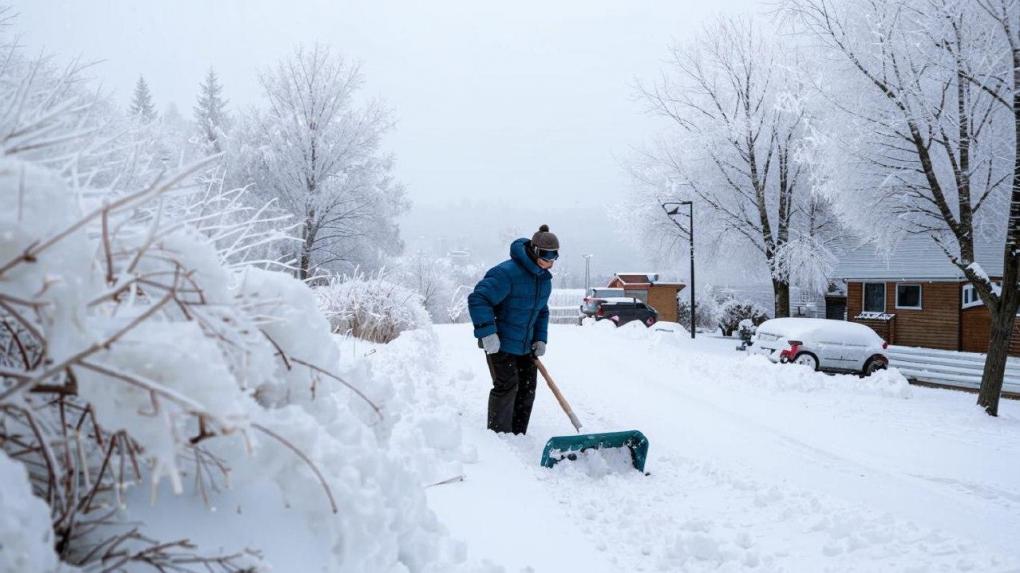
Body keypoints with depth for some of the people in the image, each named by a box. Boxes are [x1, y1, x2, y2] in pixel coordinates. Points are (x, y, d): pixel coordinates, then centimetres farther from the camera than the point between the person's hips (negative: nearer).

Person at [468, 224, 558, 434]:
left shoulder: (545, 279, 5)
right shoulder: (507, 273, -24)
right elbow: (478, 299, -27)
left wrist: (541, 339, 8)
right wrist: (487, 332, -30)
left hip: (525, 345, 9)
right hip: (499, 343, -9)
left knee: (527, 388, 10)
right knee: (507, 386, -10)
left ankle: (518, 436, 23)